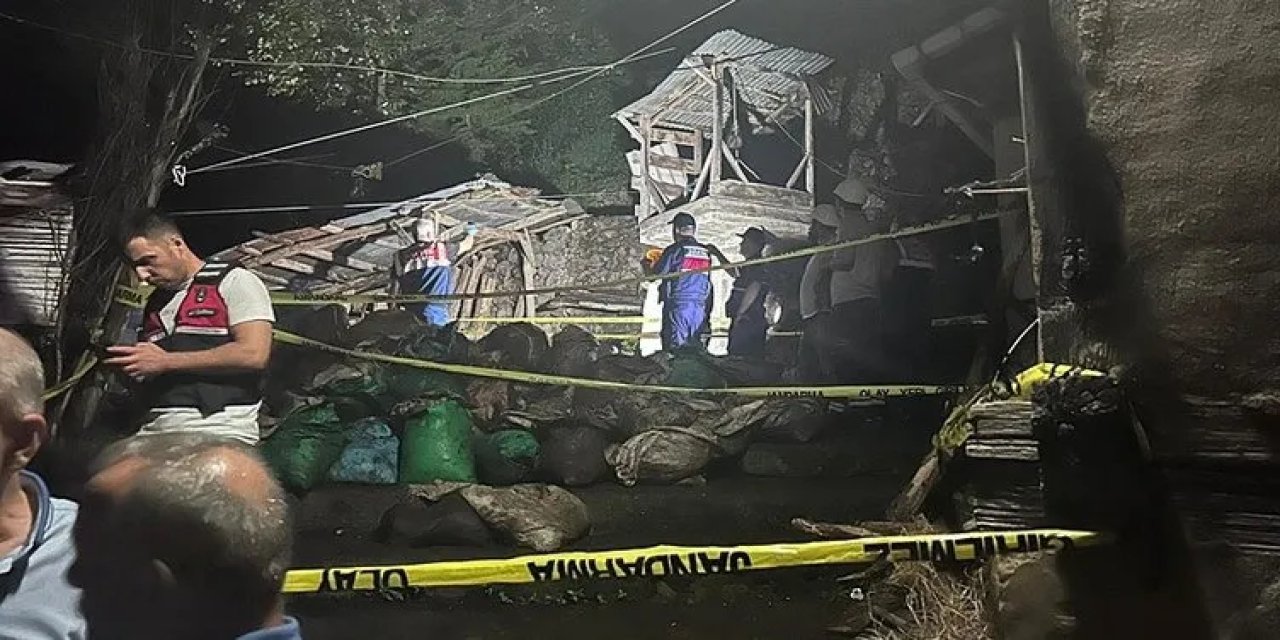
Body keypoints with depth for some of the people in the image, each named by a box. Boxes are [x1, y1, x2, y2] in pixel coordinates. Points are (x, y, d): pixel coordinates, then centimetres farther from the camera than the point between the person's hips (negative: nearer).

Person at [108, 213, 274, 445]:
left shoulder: (234, 281, 2)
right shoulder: (154, 305, 23)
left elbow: (253, 354, -13)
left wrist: (166, 361, -8)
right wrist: (128, 367, 8)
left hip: (219, 429, -6)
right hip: (155, 429, 6)